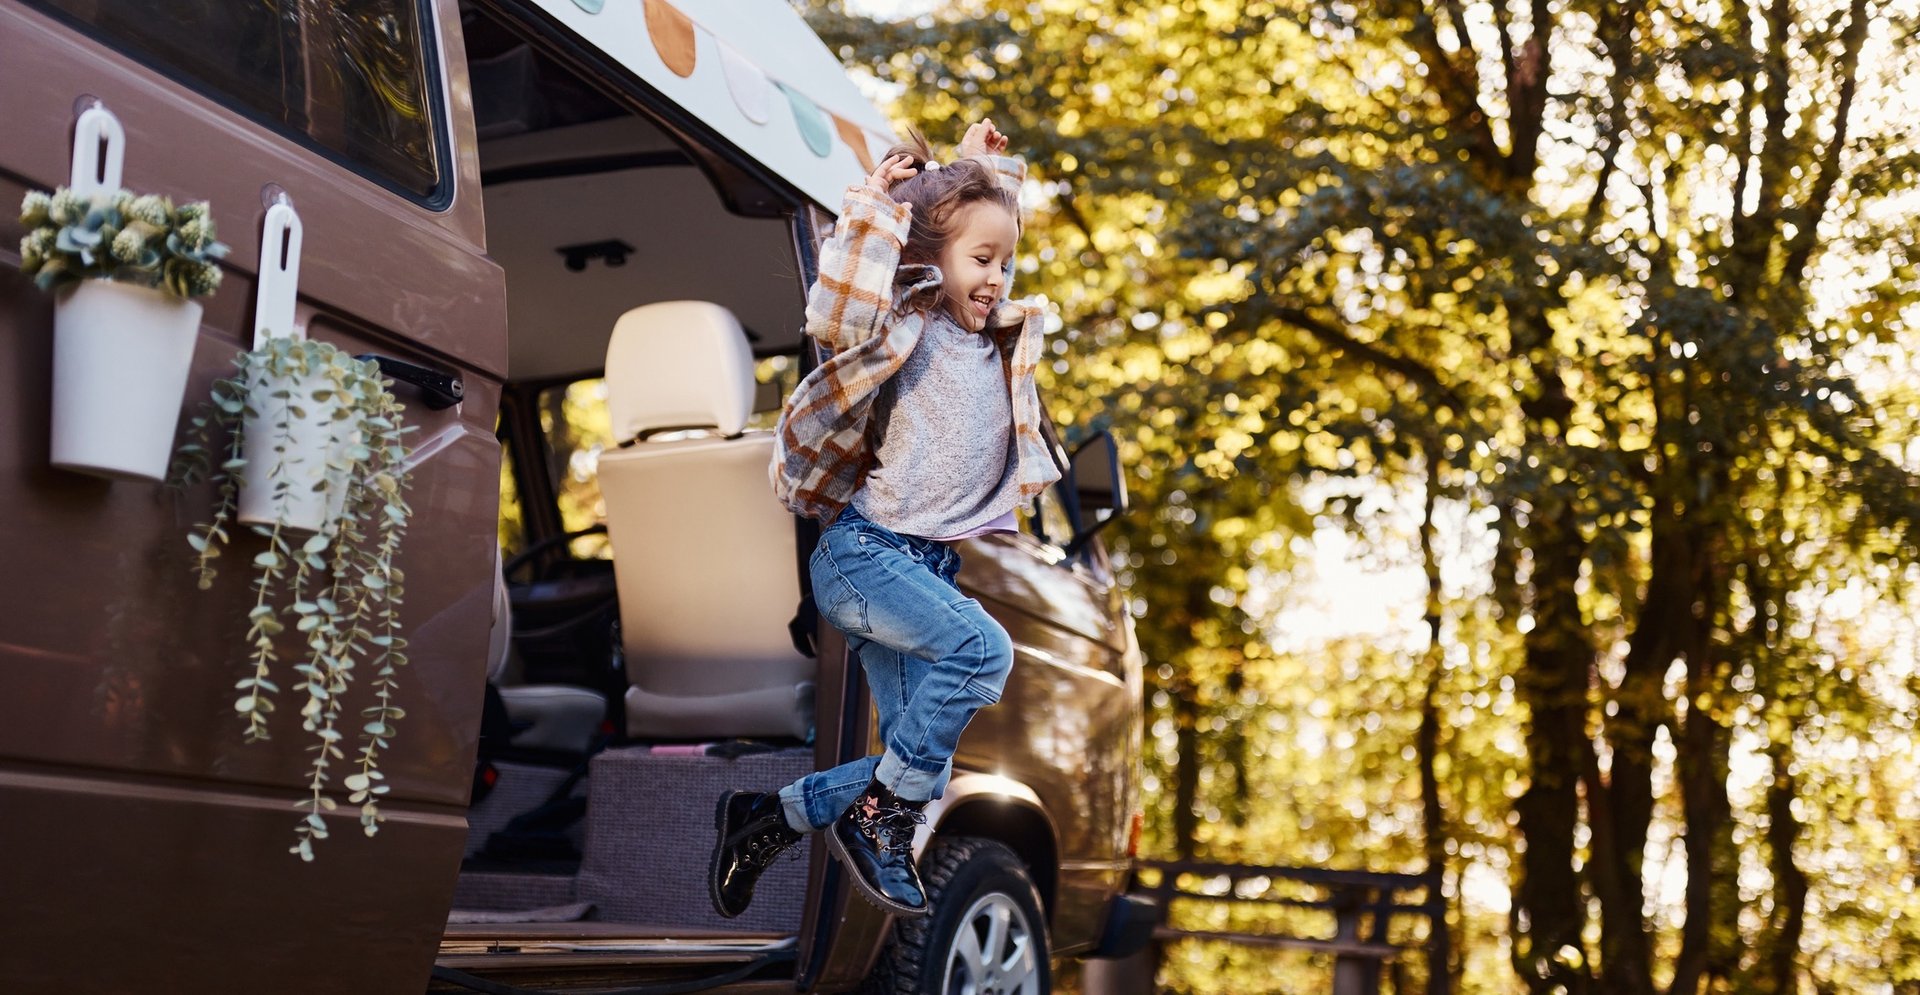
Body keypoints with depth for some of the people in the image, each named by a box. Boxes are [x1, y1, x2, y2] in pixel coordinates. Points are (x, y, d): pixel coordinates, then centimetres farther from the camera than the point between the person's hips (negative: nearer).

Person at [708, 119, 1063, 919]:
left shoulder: (1003, 342, 13)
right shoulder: (905, 328, -6)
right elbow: (835, 319, -30)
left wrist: (987, 171, 24)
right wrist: (875, 211, -24)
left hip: (931, 565, 7)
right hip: (865, 553, -7)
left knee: (920, 766, 1)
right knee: (982, 650, -30)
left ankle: (769, 818, 17)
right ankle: (876, 818, -15)